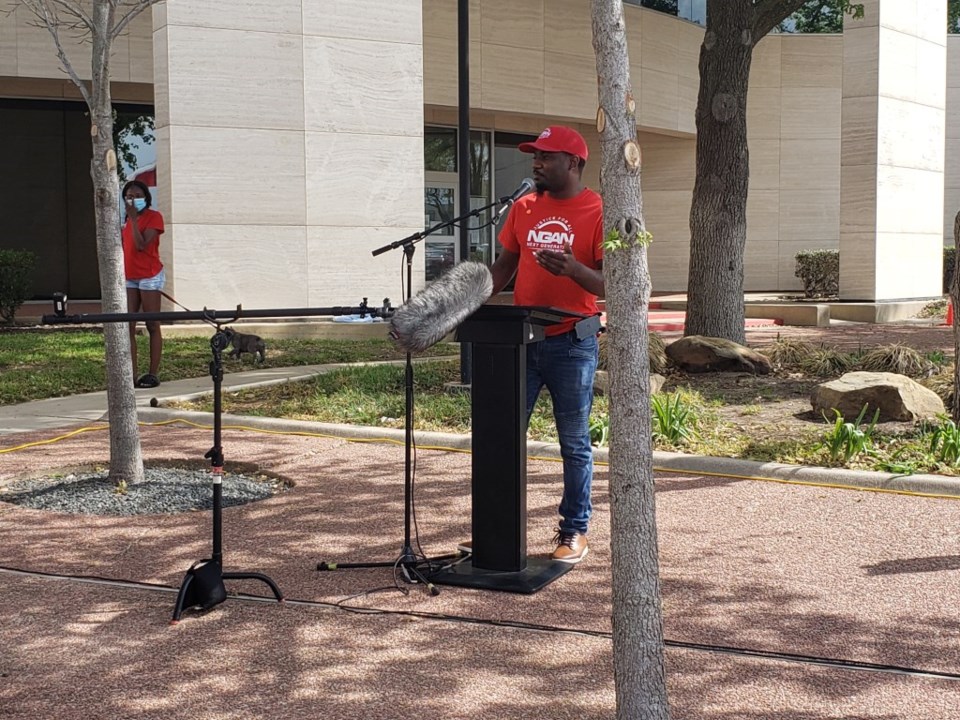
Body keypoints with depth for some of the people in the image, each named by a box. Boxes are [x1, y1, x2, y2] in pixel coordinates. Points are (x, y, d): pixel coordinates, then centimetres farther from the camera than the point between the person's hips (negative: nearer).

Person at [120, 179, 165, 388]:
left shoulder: (154, 217, -6)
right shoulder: (128, 220, 16)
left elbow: (141, 245, -18)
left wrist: (133, 219, -17)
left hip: (149, 276, -7)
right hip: (129, 278, 7)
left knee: (152, 326, -2)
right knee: (128, 326, 0)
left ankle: (153, 374, 0)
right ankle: (132, 374, 1)